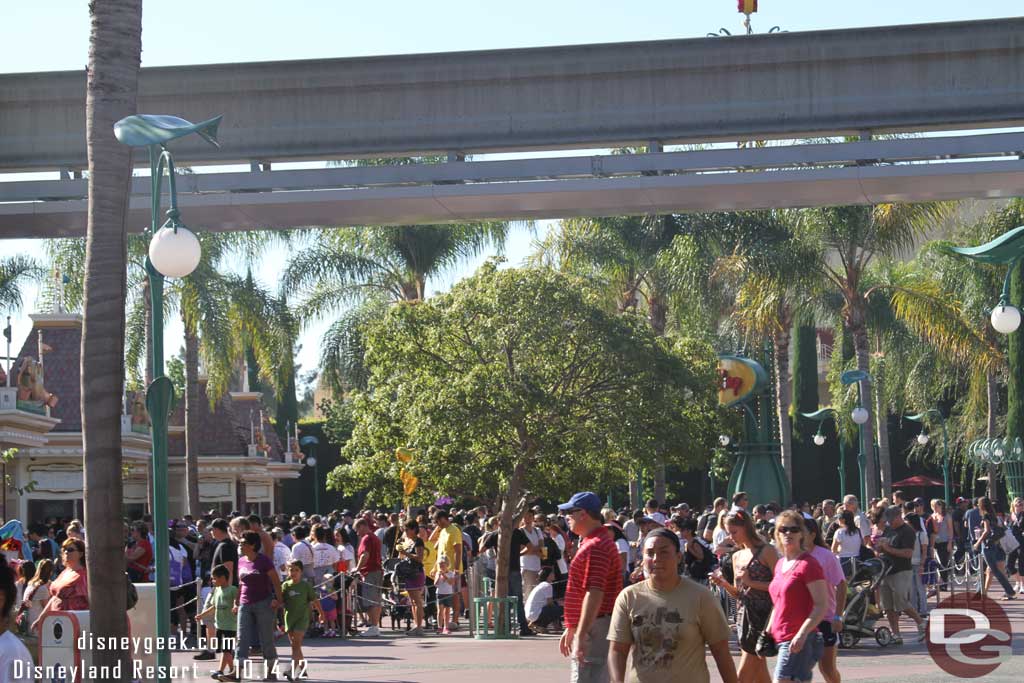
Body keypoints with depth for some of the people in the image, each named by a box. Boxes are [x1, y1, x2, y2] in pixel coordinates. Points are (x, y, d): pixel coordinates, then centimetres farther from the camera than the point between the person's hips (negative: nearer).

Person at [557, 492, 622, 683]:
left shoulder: (595, 547, -17)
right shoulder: (591, 543, 18)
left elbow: (594, 595, -26)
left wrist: (581, 635, -28)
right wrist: (571, 629, 26)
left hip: (593, 630, -11)